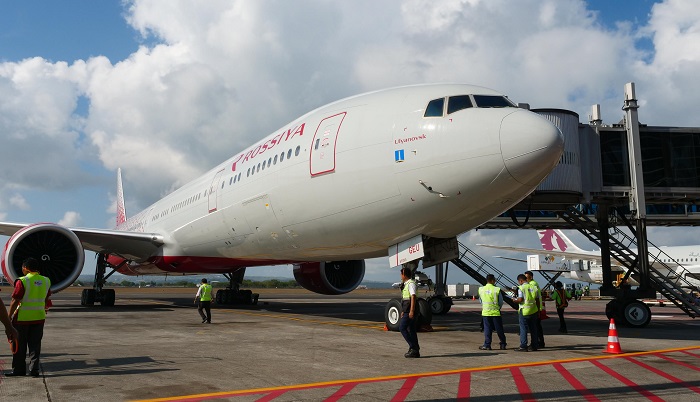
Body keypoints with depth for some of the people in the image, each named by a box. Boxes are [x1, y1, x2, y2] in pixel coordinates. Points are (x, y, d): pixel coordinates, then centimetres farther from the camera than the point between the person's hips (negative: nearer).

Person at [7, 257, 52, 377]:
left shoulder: (22, 282, -14)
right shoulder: (46, 281, 3)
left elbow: (15, 301, -12)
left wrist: (9, 316, -4)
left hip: (22, 318, -4)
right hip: (39, 317, 5)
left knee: (19, 346, 9)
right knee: (35, 345, 9)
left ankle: (19, 369, 16)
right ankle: (34, 369, 6)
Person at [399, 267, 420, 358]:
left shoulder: (411, 283, -12)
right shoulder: (406, 284, 18)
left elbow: (413, 297, -21)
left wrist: (411, 311, -26)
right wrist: (403, 311, 25)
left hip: (410, 310, -10)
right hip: (407, 310, 10)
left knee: (402, 327, -10)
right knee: (411, 330, 9)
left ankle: (413, 347, -9)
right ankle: (415, 351, 11)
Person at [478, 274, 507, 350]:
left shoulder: (481, 289, -1)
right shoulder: (497, 290, -11)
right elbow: (501, 302, -2)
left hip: (485, 312, 2)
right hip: (495, 312, -2)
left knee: (487, 329, 7)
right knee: (499, 329, 8)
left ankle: (487, 345, 5)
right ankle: (503, 344, 17)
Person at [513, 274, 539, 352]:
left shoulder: (521, 288, -11)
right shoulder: (533, 287, 8)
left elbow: (520, 299, -19)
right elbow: (537, 300, 10)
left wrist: (515, 300, 2)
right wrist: (538, 310, 18)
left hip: (524, 311, -6)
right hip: (533, 310, 6)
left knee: (523, 328, -2)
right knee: (533, 328, 12)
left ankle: (523, 346, -2)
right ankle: (534, 346, 17)